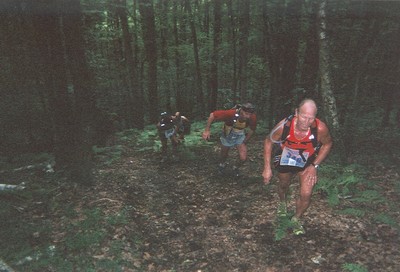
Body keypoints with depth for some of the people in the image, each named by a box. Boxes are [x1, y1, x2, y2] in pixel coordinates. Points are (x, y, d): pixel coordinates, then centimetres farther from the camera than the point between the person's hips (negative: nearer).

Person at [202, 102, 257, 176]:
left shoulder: (252, 118, -28)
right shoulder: (231, 114, -39)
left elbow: (252, 130, -5)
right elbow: (212, 115, -29)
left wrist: (245, 142, -3)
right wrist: (207, 130, -30)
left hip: (240, 136, 1)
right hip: (227, 136, -1)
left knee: (243, 158, -14)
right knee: (224, 155, 19)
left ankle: (236, 168, 22)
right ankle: (222, 165, 57)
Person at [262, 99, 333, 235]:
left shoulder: (320, 128, -34)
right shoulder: (284, 126, -35)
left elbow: (327, 144, -10)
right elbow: (268, 142, -16)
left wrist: (314, 166, -14)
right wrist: (267, 168, -15)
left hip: (307, 162, 0)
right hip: (285, 159, 1)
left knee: (306, 194, -10)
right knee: (283, 185, 23)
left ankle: (296, 219, 21)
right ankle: (282, 203, 60)